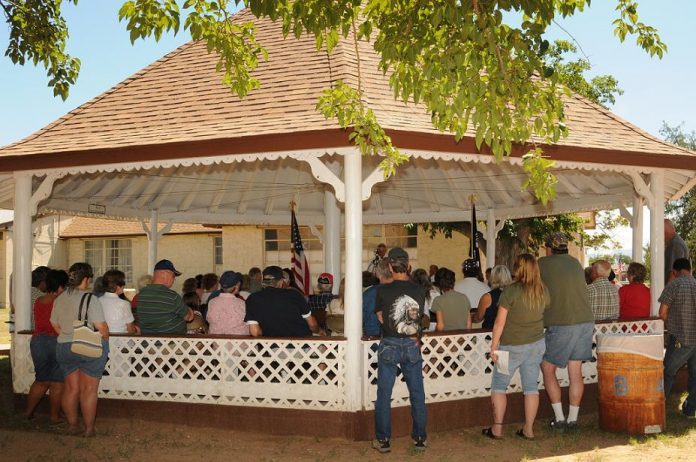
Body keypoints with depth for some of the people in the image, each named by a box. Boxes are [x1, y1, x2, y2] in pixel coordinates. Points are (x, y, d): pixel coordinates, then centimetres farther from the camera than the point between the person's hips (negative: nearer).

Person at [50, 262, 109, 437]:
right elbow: (101, 327, -16)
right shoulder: (90, 299, -15)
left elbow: (55, 326, 13)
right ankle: (89, 429, 6)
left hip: (63, 347, 6)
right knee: (89, 389, 2)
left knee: (71, 387, 13)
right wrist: (105, 340, 2)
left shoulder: (59, 299, 5)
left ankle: (72, 425, 21)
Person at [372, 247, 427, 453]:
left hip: (389, 345, -2)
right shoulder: (418, 290, -4)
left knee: (384, 395, 7)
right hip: (412, 346, 2)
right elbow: (418, 317, 5)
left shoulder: (383, 290, -10)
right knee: (417, 394, 11)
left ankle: (383, 440, 10)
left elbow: (381, 318, 0)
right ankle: (420, 438, 17)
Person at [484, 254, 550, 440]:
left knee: (499, 385, 8)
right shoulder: (543, 291, -3)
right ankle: (528, 429, 13)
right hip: (536, 344, 5)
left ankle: (497, 428, 7)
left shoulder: (510, 291, -18)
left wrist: (494, 346, -8)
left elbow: (500, 322, -15)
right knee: (531, 386, 10)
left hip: (512, 346, -4)